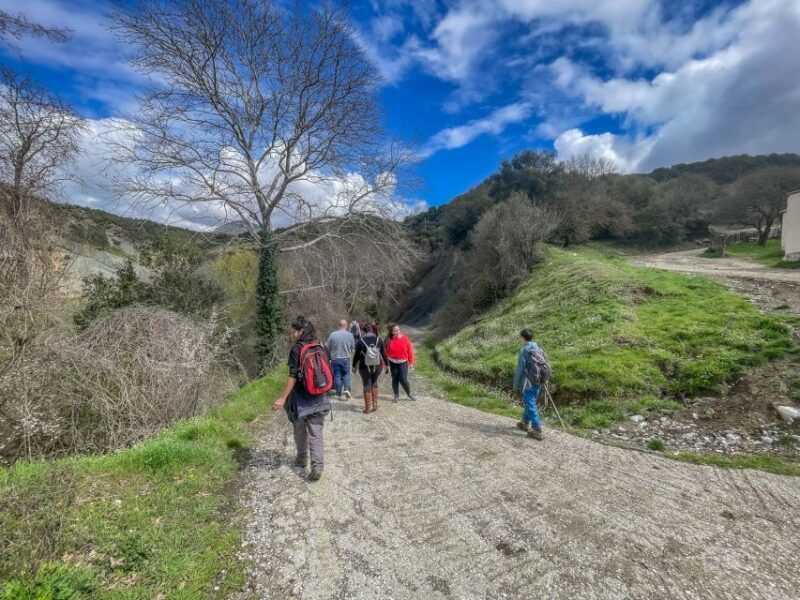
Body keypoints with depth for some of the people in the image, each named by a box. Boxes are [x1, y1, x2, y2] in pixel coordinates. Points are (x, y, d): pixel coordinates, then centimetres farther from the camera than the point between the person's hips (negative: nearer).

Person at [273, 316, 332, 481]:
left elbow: (293, 376, -16)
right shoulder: (320, 347, 4)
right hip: (319, 398, 4)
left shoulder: (297, 349, -13)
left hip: (301, 398, -4)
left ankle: (302, 459, 35)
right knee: (316, 434, 5)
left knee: (300, 430, 19)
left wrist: (282, 398, -13)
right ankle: (317, 466, -5)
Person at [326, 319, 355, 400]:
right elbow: (353, 347, 2)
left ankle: (338, 394, 13)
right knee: (346, 374, 16)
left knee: (337, 376, 9)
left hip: (335, 358, 0)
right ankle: (346, 388, -3)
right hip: (346, 358, 0)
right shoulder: (350, 335, -7)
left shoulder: (332, 335, -8)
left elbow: (327, 347, 0)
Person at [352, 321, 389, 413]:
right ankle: (375, 404, 19)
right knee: (374, 383, 20)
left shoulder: (360, 341, -9)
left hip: (365, 367, -2)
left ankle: (368, 407, 8)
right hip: (377, 367, 3)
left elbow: (356, 355, -2)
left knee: (367, 385, 6)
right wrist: (386, 364, 11)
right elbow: (384, 353, 0)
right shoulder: (379, 340, -3)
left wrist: (354, 366, 12)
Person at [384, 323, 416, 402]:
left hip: (403, 363, -1)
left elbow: (410, 350, -1)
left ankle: (409, 393, 19)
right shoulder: (389, 340, -7)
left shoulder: (405, 339, -7)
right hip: (393, 363, 1)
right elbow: (386, 352, -2)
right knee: (395, 380, 10)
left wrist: (411, 362, 0)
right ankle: (396, 395, 27)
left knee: (403, 380, -5)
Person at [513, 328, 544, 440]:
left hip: (528, 383, -8)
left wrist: (516, 384, -6)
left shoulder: (524, 350, -13)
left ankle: (537, 431, -4)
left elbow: (520, 369, -14)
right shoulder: (538, 349, 7)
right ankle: (525, 423, 34)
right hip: (538, 382, 8)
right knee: (529, 402, 21)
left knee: (531, 405, -3)